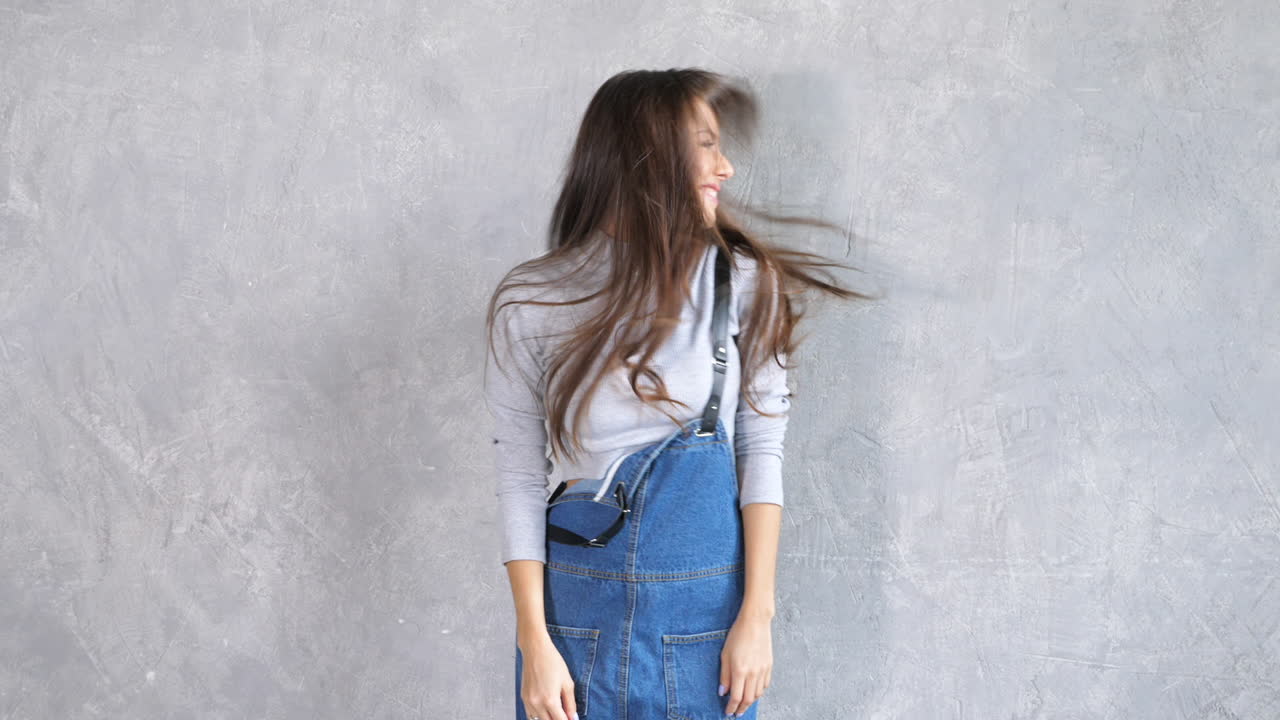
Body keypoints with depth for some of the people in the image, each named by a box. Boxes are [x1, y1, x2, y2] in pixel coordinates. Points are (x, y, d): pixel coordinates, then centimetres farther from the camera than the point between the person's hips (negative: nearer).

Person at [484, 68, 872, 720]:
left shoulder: (745, 285, -4)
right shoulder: (531, 301, -5)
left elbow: (761, 449, -2)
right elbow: (519, 476, -3)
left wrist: (757, 614, -7)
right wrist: (534, 642, -7)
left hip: (709, 604, 1)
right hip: (578, 597, 0)